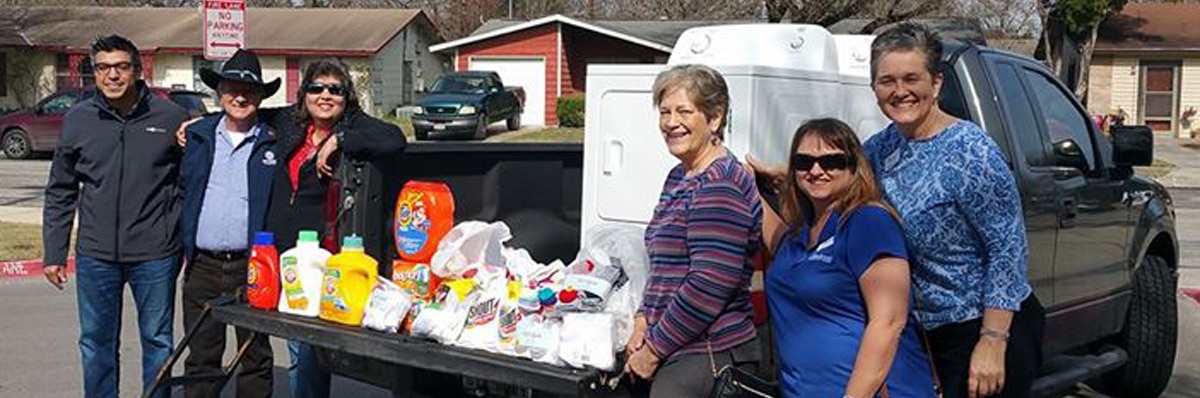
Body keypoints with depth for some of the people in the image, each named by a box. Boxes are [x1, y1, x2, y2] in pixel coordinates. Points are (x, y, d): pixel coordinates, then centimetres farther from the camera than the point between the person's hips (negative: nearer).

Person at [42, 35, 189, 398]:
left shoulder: (171, 118, -3)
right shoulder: (78, 120, 3)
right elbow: (60, 193, 9)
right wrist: (54, 253, 6)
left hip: (155, 255, -2)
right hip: (96, 255, 2)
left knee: (157, 341, 10)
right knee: (96, 343, 12)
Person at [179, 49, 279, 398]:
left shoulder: (274, 142, 1)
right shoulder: (197, 136, 9)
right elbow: (181, 189, 15)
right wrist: (183, 245, 8)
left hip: (252, 267, -2)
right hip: (202, 267, 2)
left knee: (255, 358, 8)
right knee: (201, 359, 9)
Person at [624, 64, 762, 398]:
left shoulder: (720, 187, -15)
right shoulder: (680, 177, 15)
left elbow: (711, 284, -21)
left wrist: (654, 348, -13)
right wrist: (644, 322, 8)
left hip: (707, 359, -9)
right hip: (682, 356, 9)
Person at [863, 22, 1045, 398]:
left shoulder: (969, 151, -19)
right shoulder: (885, 144, 2)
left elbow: (1008, 250, -19)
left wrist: (992, 343, -22)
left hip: (992, 329, -7)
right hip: (936, 334, 7)